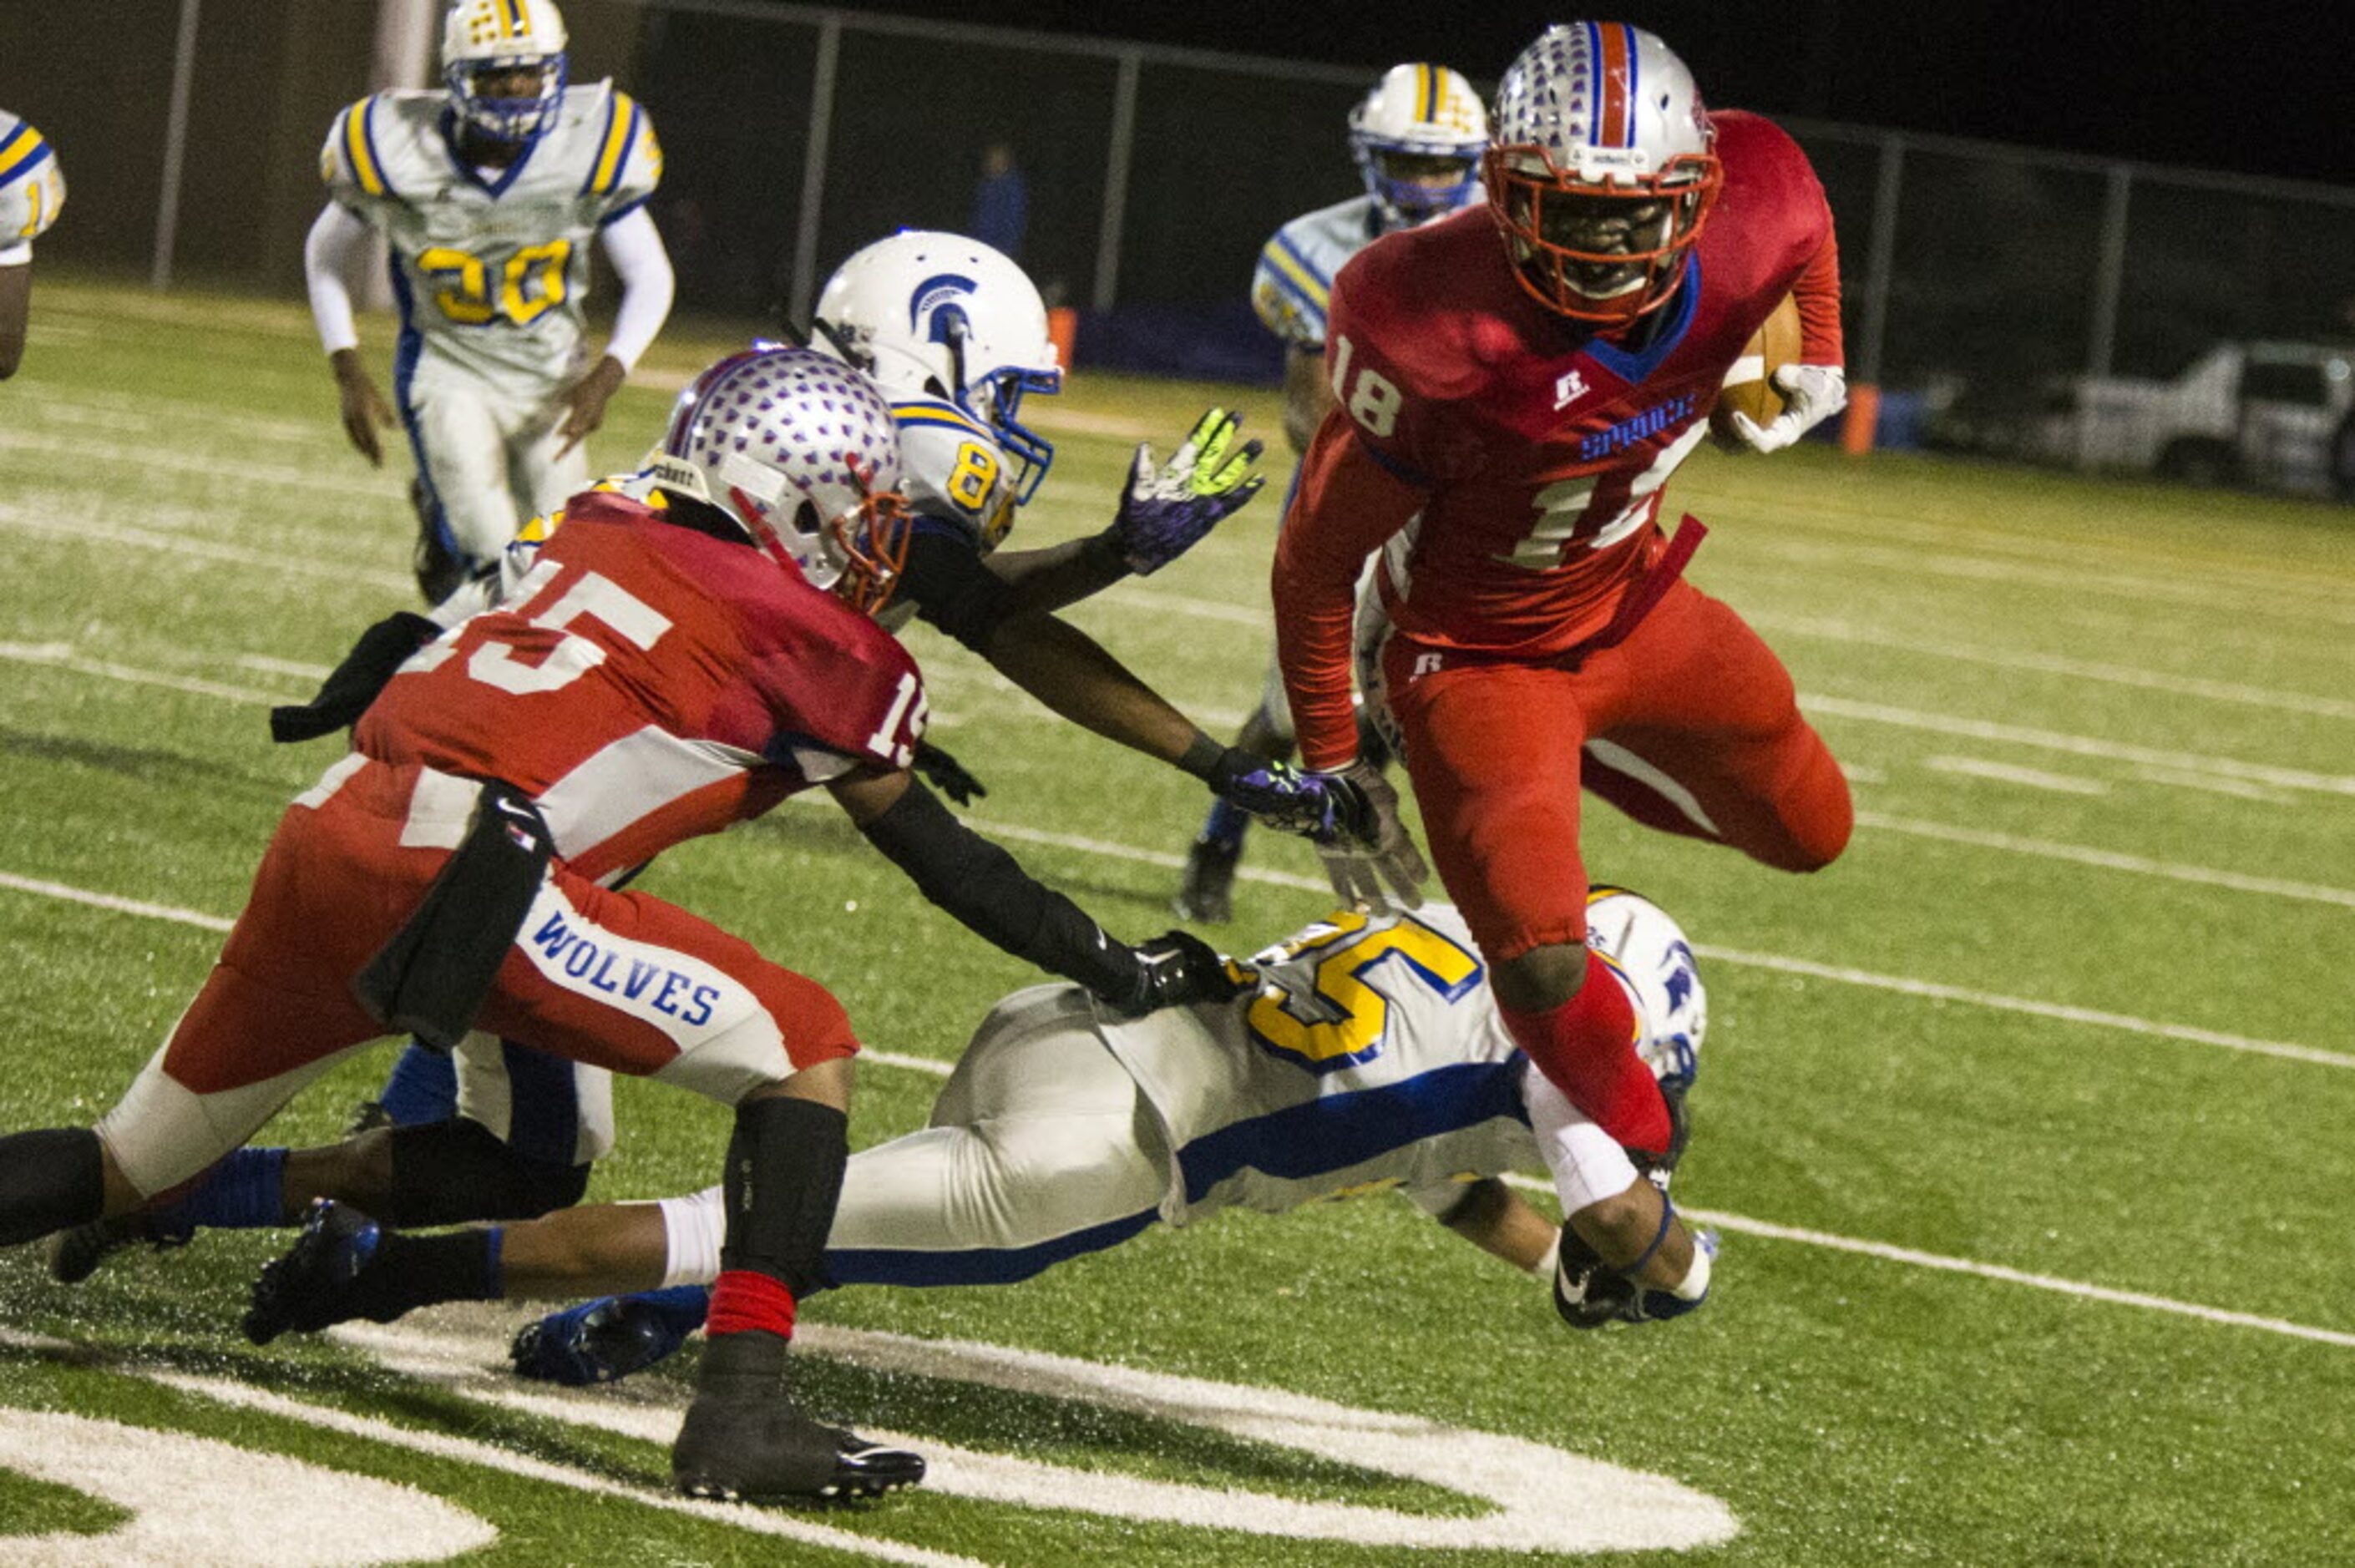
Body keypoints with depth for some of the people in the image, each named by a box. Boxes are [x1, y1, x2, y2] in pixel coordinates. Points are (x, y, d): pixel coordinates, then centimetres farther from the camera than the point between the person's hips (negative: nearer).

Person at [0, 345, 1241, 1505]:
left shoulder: (601, 530, 23)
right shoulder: (811, 644, 8)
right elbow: (940, 861, 18)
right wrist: (1118, 972, 30)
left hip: (322, 837, 7)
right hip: (458, 882, -7)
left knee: (130, 1169, 23)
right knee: (807, 1052, 3)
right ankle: (738, 1415, -8)